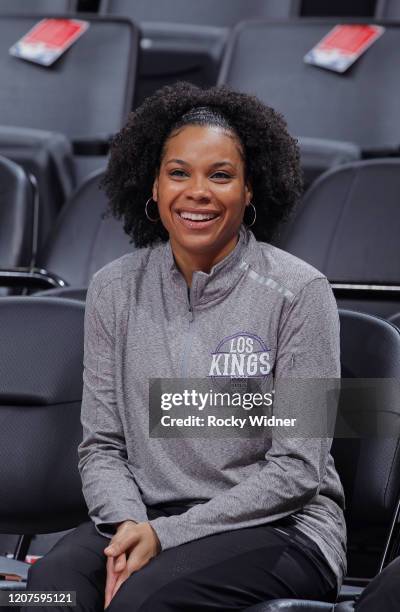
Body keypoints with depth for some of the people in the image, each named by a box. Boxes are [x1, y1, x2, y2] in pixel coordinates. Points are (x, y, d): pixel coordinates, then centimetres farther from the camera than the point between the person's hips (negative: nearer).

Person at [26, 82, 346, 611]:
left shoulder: (298, 292, -5)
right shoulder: (114, 290, 8)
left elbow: (296, 470, -8)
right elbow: (101, 446, 9)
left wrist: (166, 535, -15)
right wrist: (128, 524, -13)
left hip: (279, 530, -3)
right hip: (145, 517, 3)